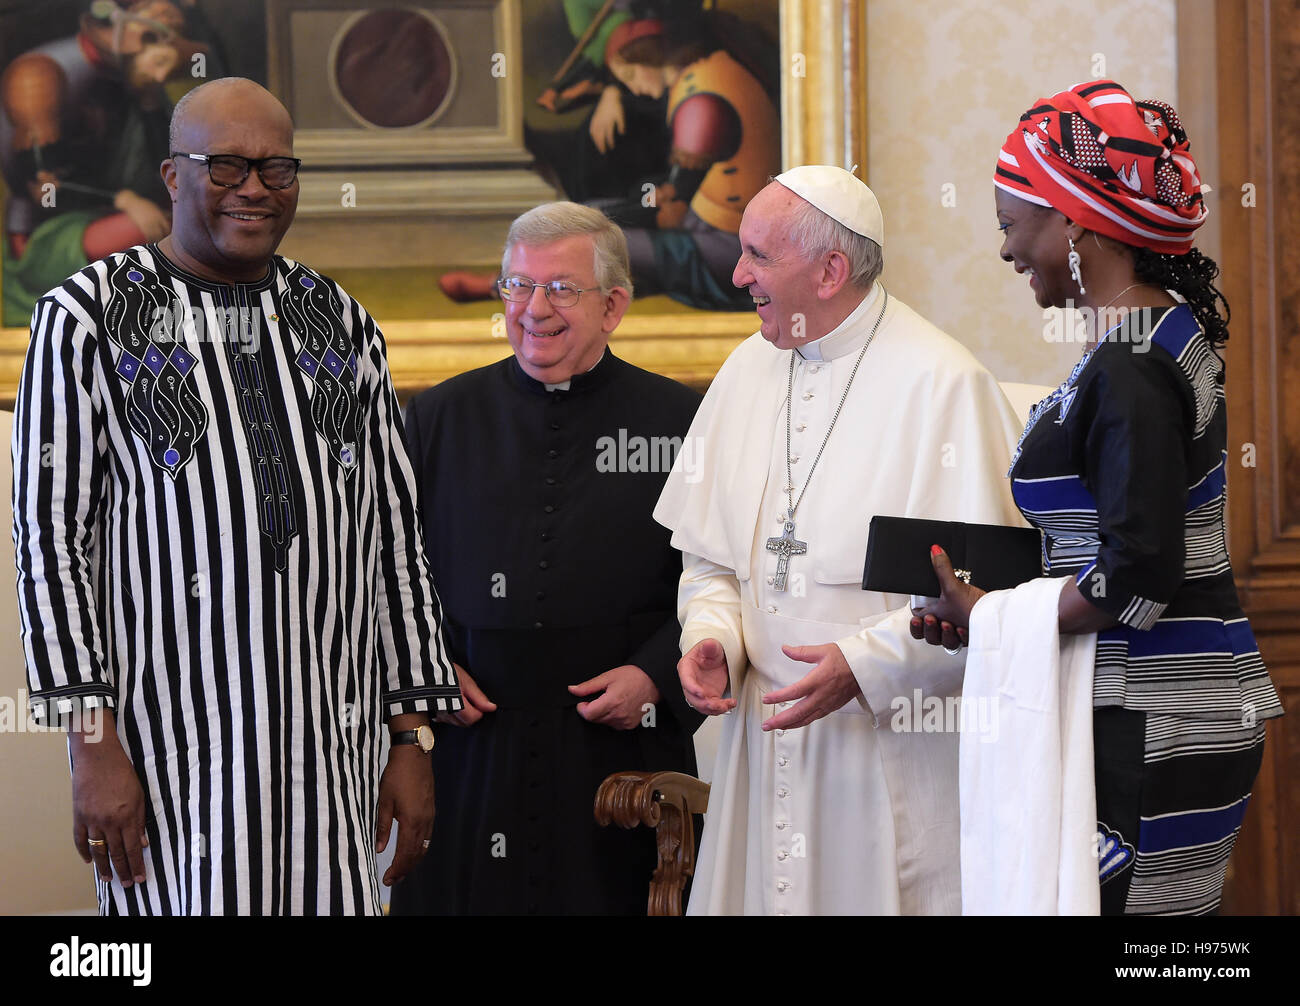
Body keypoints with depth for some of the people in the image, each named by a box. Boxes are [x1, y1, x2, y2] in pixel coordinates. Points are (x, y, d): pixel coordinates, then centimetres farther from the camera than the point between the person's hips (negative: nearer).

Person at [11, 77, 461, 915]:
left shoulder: (342, 325, 13)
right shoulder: (86, 318, 0)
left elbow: (396, 531, 13)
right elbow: (50, 531, -4)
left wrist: (414, 738, 9)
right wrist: (92, 744, -11)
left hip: (328, 739, 4)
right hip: (170, 738, -4)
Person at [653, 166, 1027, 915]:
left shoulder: (941, 383, -12)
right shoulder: (750, 370, 9)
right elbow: (710, 551, 16)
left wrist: (865, 663, -21)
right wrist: (711, 636, -3)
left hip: (896, 752, -6)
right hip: (769, 744, 6)